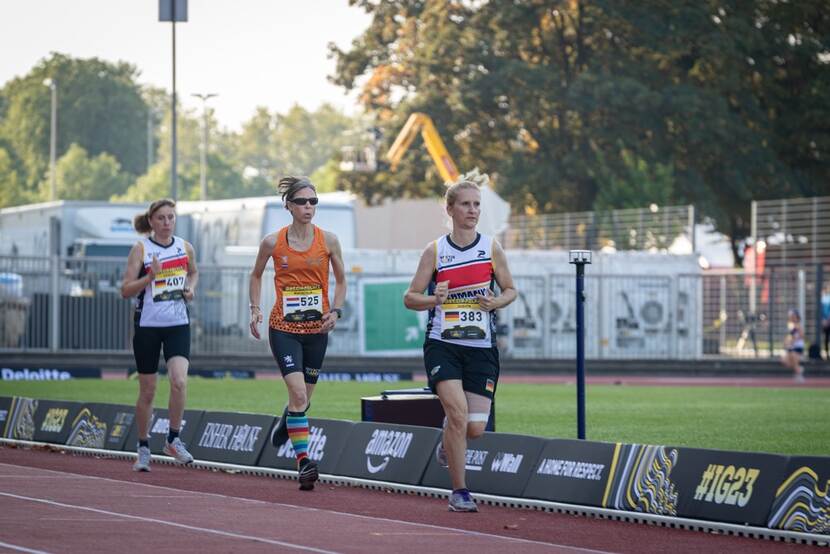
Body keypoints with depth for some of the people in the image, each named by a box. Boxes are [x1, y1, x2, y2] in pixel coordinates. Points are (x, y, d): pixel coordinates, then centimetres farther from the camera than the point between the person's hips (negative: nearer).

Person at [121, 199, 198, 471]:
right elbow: (125, 290, -7)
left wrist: (191, 287, 5)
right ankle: (143, 447, 20)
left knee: (179, 380, -18)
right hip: (148, 325, -2)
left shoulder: (184, 247, 5)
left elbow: (193, 272, 26)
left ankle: (173, 440, -3)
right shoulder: (141, 249, -5)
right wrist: (150, 277, -22)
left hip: (178, 325, 2)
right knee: (147, 391, 5)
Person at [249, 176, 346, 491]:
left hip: (317, 329, 3)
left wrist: (336, 311, -4)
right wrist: (255, 308, 2)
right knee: (298, 392, -19)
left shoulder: (328, 240, -1)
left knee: (304, 396, 15)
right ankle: (304, 462, -19)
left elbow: (340, 280, 11)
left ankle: (286, 424, 50)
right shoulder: (273, 242, -3)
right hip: (283, 328, -3)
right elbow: (256, 275, 14)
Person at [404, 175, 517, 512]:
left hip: (482, 348, 2)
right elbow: (410, 298, 3)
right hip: (443, 345, -2)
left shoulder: (491, 248, 4)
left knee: (475, 428, -4)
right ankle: (459, 492, -6)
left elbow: (510, 289, 13)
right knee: (458, 412, -19)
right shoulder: (435, 251, 0)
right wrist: (434, 300, -19)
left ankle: (448, 443, 35)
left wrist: (496, 302, -9)